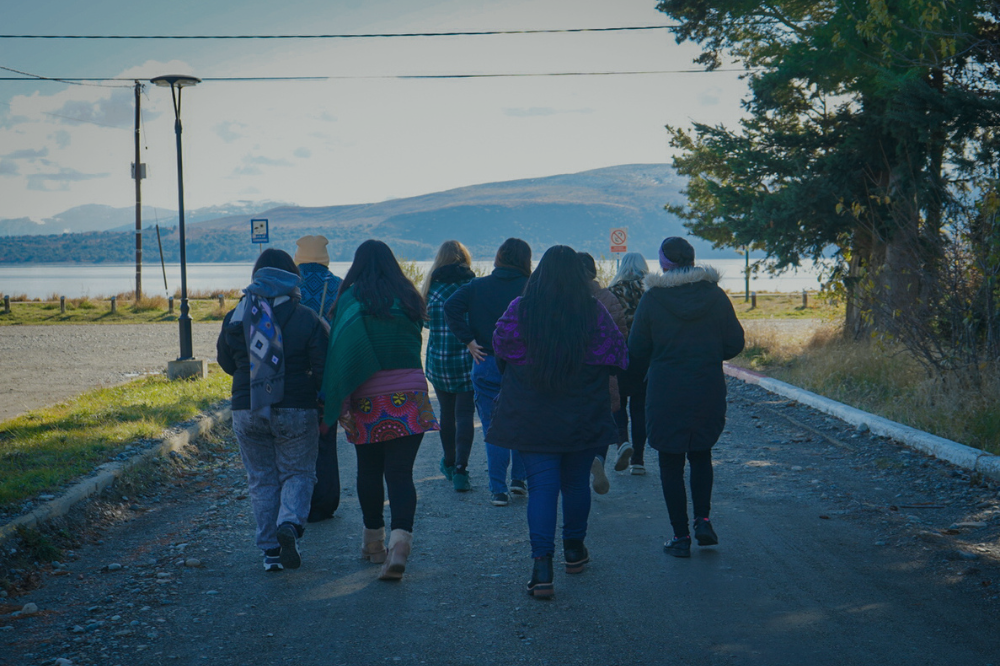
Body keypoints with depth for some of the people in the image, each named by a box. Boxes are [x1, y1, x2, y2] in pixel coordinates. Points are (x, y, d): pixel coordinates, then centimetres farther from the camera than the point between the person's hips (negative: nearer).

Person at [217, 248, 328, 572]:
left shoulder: (234, 317, 0)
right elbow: (323, 368, -9)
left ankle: (270, 550, 12)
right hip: (295, 411, -2)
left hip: (247, 411, 2)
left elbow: (226, 363, 13)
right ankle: (290, 523, -15)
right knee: (298, 472, 12)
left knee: (262, 479, 13)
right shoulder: (306, 318, -8)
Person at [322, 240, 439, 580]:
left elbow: (341, 351, -9)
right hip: (410, 396, 2)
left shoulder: (351, 298, -3)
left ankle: (374, 542, 26)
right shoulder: (408, 297, 6)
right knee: (400, 472, -2)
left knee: (369, 471, 14)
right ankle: (400, 541, -20)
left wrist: (338, 402, -8)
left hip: (369, 399, -1)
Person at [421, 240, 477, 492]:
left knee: (447, 412, 17)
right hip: (468, 360, -2)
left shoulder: (431, 287, 0)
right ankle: (460, 470, -11)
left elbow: (426, 322, 7)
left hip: (438, 361, 2)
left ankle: (449, 464, 31)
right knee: (464, 414, 0)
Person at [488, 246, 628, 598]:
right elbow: (619, 359, 1)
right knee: (576, 483, 18)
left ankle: (542, 566, -12)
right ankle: (574, 550, 35)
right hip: (583, 420, 1)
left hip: (530, 419, -1)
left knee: (541, 486, 0)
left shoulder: (519, 311, -9)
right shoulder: (596, 314, -9)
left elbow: (499, 351, 5)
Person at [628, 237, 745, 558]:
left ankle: (681, 536, 7)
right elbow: (735, 344, 2)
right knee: (701, 454, 21)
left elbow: (637, 350, -4)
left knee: (671, 463, 7)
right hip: (709, 391, 3)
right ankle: (703, 519, 7)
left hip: (666, 393, -2)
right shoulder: (715, 296, -2)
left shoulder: (652, 299, -8)